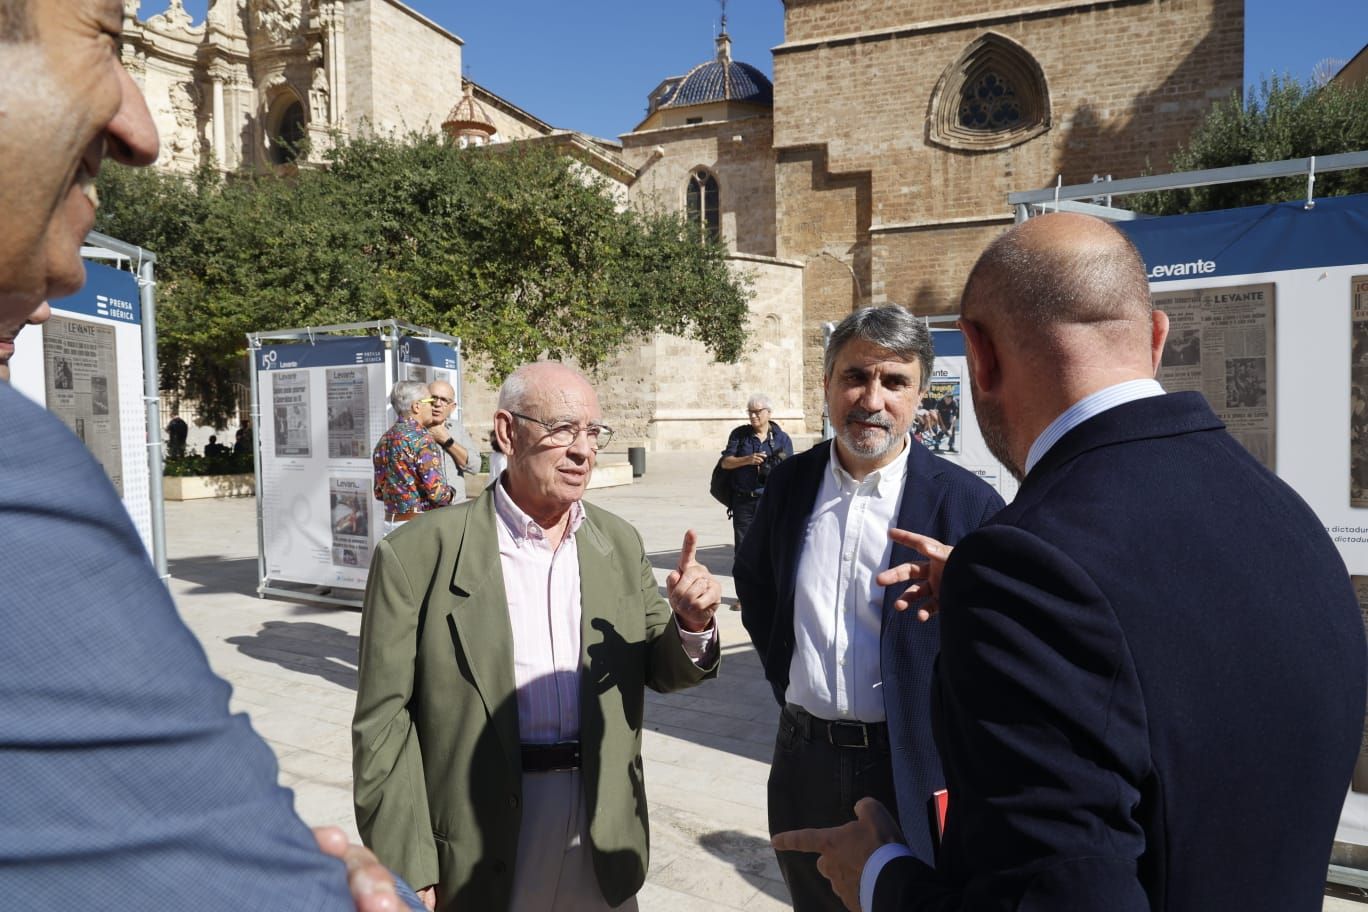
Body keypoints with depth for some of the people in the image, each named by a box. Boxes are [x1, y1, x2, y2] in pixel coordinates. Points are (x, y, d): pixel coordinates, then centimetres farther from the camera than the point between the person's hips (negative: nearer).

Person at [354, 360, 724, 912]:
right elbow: (383, 721, -9)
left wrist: (691, 624, -14)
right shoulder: (420, 553, -12)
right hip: (481, 844, -4)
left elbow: (659, 670, 7)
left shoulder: (620, 543, 2)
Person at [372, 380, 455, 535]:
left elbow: (379, 492, 16)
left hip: (391, 522, 8)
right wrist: (450, 493, 1)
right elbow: (436, 491, -19)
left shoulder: (383, 440, 10)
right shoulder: (421, 438, -14)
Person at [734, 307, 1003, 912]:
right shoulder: (789, 483, 0)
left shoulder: (966, 503, -14)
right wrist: (784, 675, 10)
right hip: (804, 763, 4)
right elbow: (754, 584, 16)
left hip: (910, 772, -4)